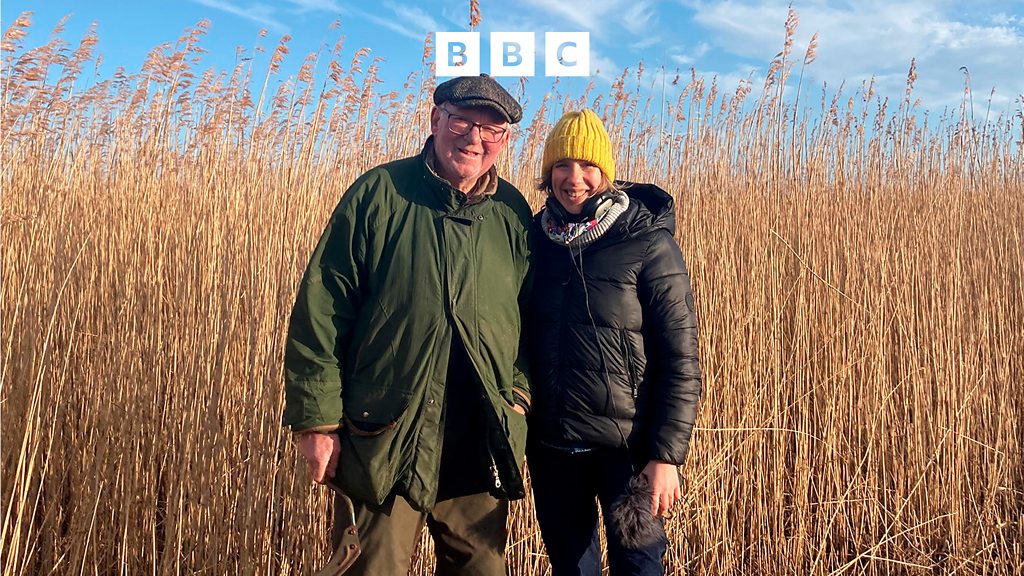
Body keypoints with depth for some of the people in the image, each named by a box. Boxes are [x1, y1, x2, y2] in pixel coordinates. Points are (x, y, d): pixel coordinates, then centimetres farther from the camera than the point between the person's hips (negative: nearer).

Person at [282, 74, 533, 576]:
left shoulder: (514, 214, 5)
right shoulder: (380, 192, -6)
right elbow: (321, 311, -8)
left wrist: (519, 389, 1)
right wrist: (318, 420, -10)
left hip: (482, 452, 4)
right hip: (382, 444, -3)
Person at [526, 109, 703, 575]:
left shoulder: (648, 243, -12)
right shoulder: (535, 238, 1)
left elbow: (681, 361, -11)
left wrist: (667, 454, -15)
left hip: (626, 447, -4)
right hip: (550, 446, 4)